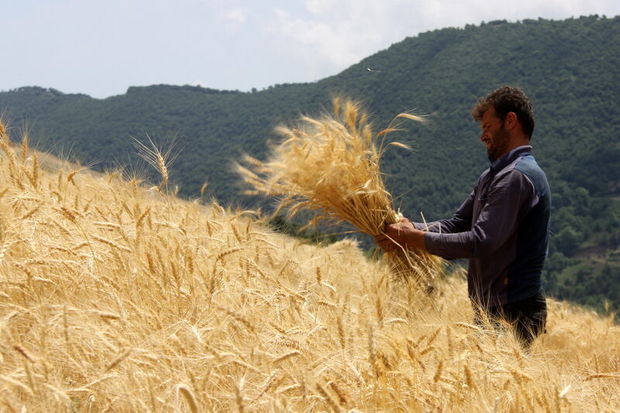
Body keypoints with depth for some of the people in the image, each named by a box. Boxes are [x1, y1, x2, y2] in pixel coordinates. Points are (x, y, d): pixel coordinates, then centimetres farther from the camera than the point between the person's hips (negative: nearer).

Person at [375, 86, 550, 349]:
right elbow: (458, 224, 12)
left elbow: (480, 242, -24)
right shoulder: (492, 177, 17)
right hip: (494, 309, 10)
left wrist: (416, 239, -19)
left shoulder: (517, 177, -17)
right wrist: (411, 227, -5)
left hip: (513, 314, -10)